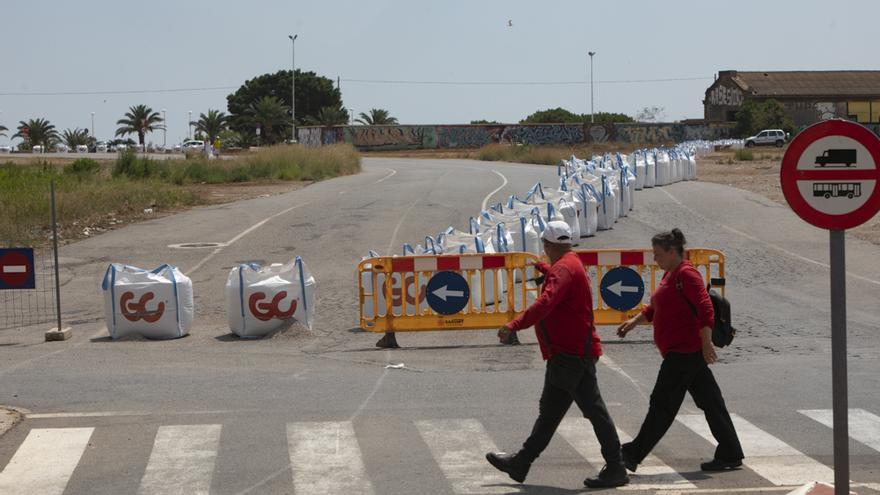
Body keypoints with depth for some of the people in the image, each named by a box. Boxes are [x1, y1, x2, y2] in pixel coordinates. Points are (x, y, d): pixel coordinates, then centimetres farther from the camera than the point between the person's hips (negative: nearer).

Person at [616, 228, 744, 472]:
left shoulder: (686, 274, -13)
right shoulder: (670, 275, 17)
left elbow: (705, 309, -21)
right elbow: (656, 307, 29)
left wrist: (706, 344, -25)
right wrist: (634, 321, 19)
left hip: (684, 352, -10)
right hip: (680, 351, 10)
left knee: (662, 404, -4)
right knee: (710, 402, 9)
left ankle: (634, 454, 0)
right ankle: (731, 455, 12)